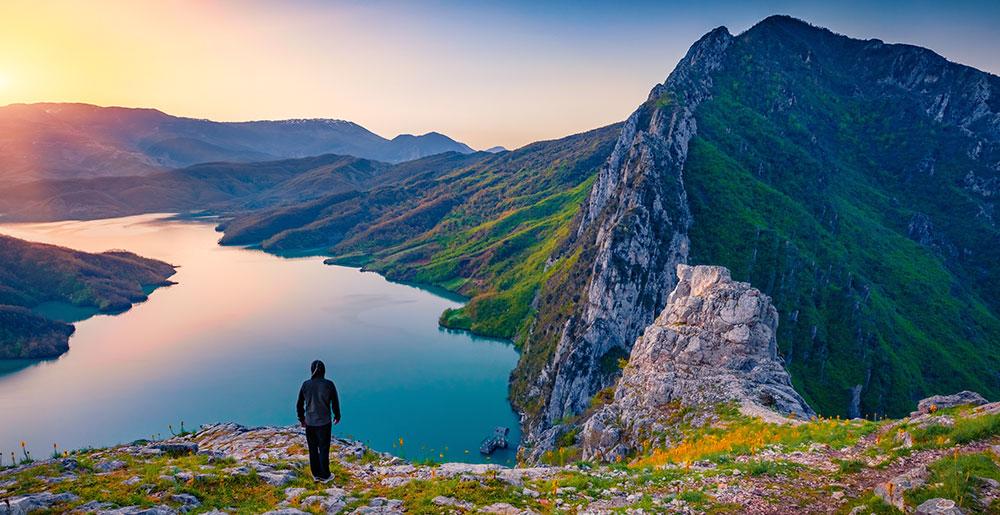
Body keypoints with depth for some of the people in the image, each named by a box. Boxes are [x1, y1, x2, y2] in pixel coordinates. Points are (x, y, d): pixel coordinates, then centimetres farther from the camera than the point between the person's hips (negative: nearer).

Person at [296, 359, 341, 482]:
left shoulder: (306, 385, -4)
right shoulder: (328, 384, -12)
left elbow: (299, 404, 4)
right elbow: (335, 403, -4)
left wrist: (301, 419, 19)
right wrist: (337, 416, 13)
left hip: (309, 423, 3)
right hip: (324, 423, -3)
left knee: (313, 449, 14)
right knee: (324, 449, 7)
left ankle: (316, 474, 24)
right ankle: (325, 476, 14)